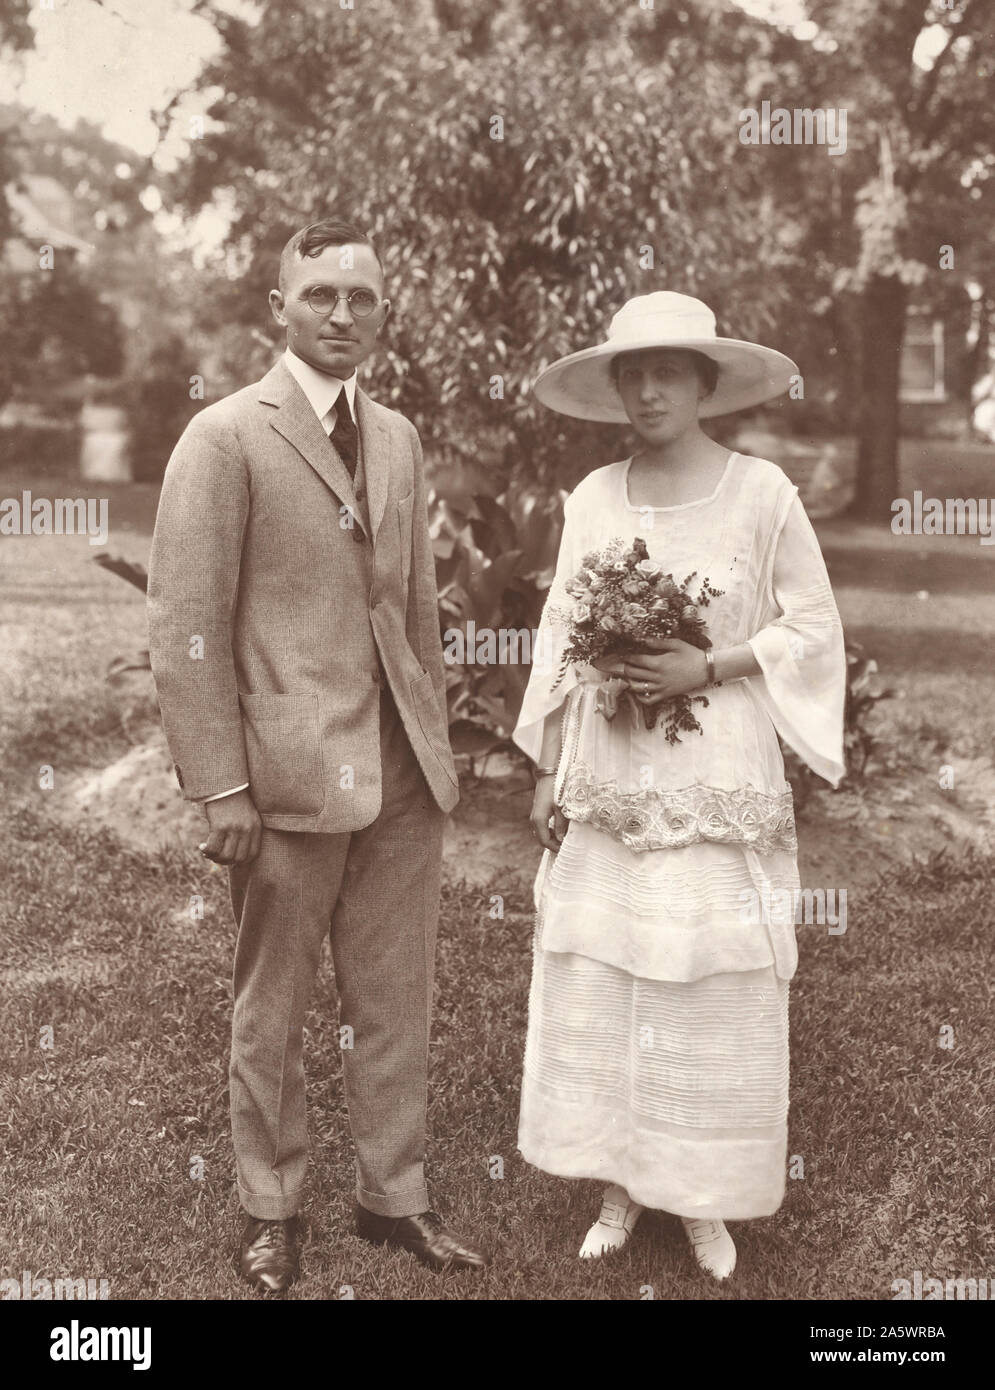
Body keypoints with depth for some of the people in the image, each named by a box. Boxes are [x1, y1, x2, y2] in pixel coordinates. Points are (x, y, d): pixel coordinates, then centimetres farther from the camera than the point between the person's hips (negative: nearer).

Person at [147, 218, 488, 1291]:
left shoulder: (398, 438, 13)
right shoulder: (225, 437, -6)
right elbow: (184, 627, -10)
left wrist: (435, 743, 13)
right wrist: (221, 786, -14)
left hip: (402, 774, 6)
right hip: (288, 777, -5)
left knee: (395, 1004, 14)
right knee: (271, 1012, 11)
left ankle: (392, 1196, 32)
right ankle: (271, 1213, 30)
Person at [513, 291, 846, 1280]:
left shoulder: (761, 492, -5)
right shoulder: (591, 500, 4)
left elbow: (813, 630, -2)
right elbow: (560, 641, 9)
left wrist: (703, 669, -15)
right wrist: (547, 771, 6)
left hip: (719, 787, -3)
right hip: (607, 784, 3)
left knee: (715, 993, 3)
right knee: (592, 984, 6)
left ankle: (706, 1197, 24)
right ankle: (619, 1181, 26)